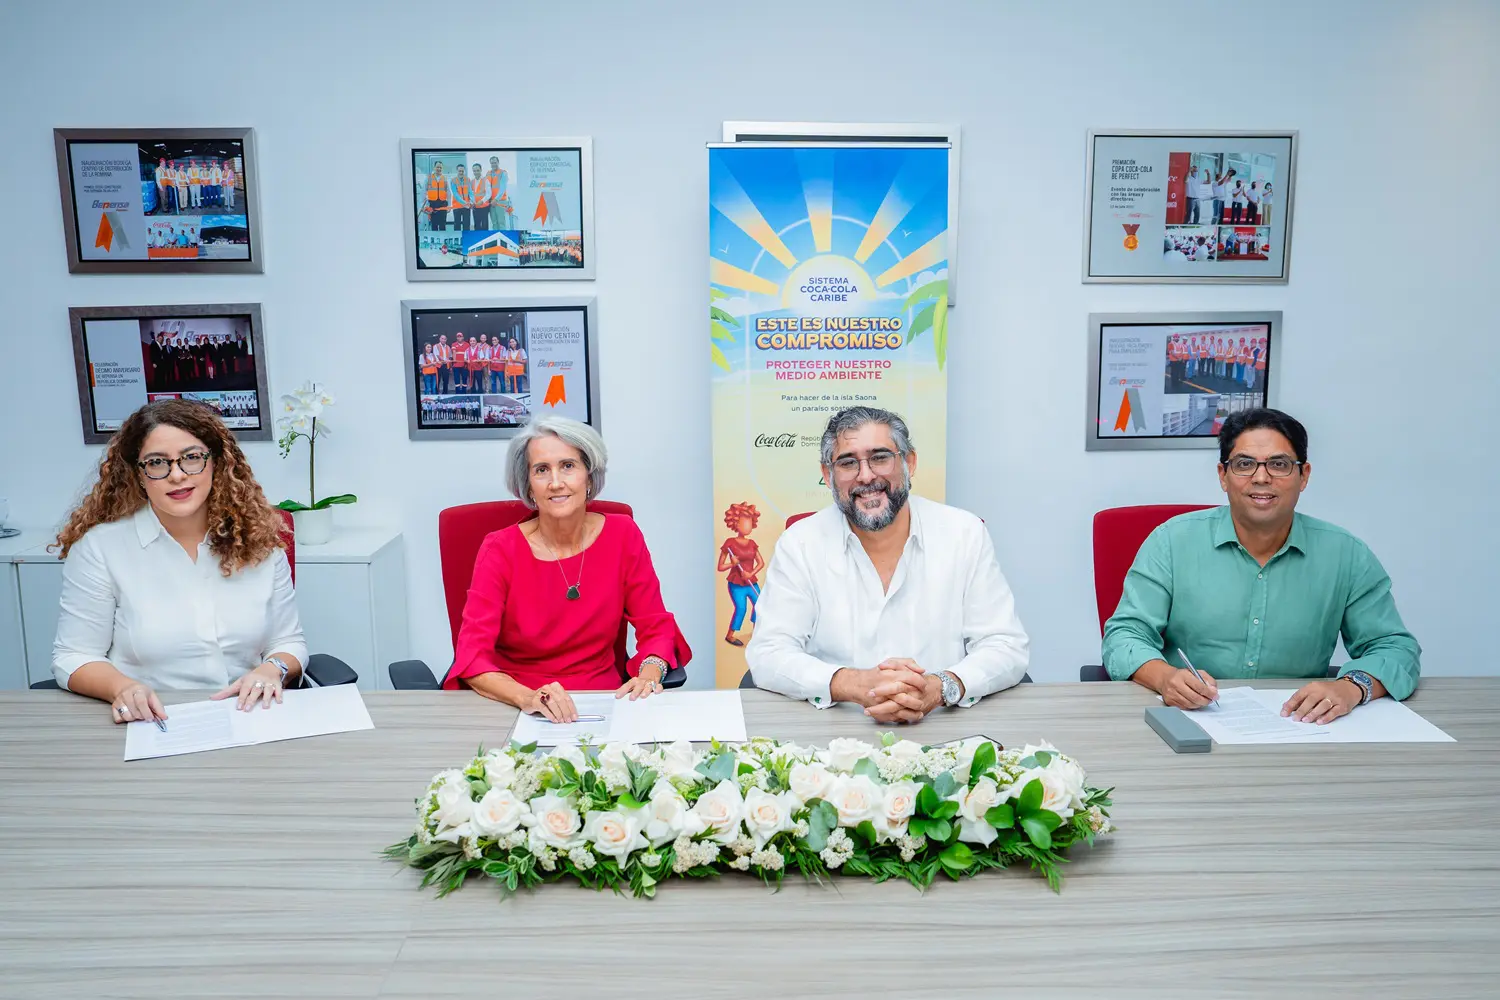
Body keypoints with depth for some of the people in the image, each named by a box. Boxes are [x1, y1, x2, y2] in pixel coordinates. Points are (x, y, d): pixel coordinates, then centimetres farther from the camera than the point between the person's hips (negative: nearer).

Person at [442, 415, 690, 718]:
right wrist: (527, 697, -33)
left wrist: (649, 675, -19)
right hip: (513, 704, -2)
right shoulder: (500, 549, -7)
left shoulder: (622, 536, -1)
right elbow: (472, 655, -14)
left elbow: (656, 627, 4)